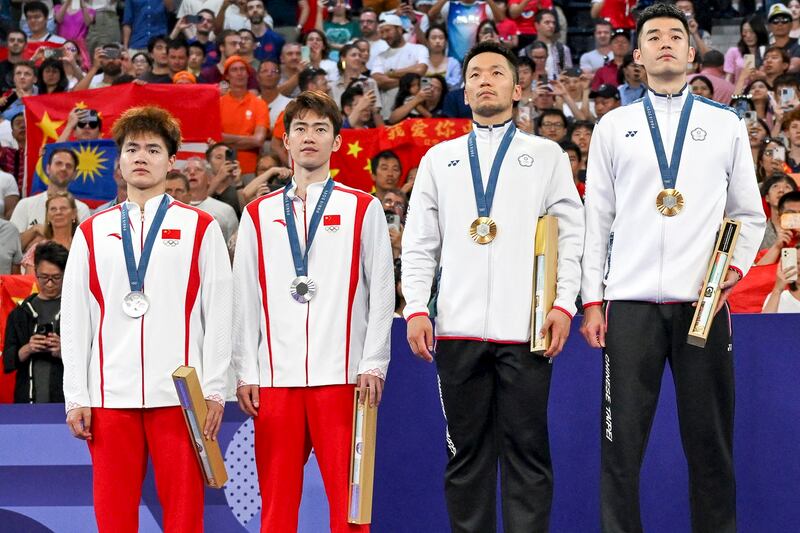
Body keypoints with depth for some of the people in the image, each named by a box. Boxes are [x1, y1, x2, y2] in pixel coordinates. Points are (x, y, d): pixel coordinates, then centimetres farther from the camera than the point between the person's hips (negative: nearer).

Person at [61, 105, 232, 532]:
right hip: (109, 396, 2)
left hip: (180, 396, -2)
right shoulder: (92, 233, 13)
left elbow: (219, 315, 4)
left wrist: (214, 390, -3)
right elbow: (73, 320, 11)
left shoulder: (200, 228, 7)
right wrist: (76, 398, 4)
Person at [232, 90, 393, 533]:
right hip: (274, 378, 2)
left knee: (347, 495, -3)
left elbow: (381, 291, 4)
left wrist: (373, 365, -4)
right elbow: (244, 298, 12)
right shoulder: (259, 214, 13)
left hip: (342, 375, -2)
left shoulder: (363, 209, 7)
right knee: (276, 496, 3)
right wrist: (244, 372, 5)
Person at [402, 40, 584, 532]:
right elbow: (419, 243, 13)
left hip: (526, 327, -2)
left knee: (527, 449, -2)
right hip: (458, 327, 2)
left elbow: (572, 234, 6)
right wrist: (416, 308, 1)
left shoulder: (546, 155, 11)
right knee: (467, 450, 5)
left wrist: (565, 304, -5)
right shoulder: (439, 158, 16)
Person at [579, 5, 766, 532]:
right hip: (630, 304, 0)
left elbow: (749, 213, 14)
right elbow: (596, 218, 10)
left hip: (702, 302, 0)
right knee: (621, 442, -2)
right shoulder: (613, 127, 11)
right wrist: (592, 299, 3)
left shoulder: (726, 125, 12)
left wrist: (736, 264, -4)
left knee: (709, 442, 2)